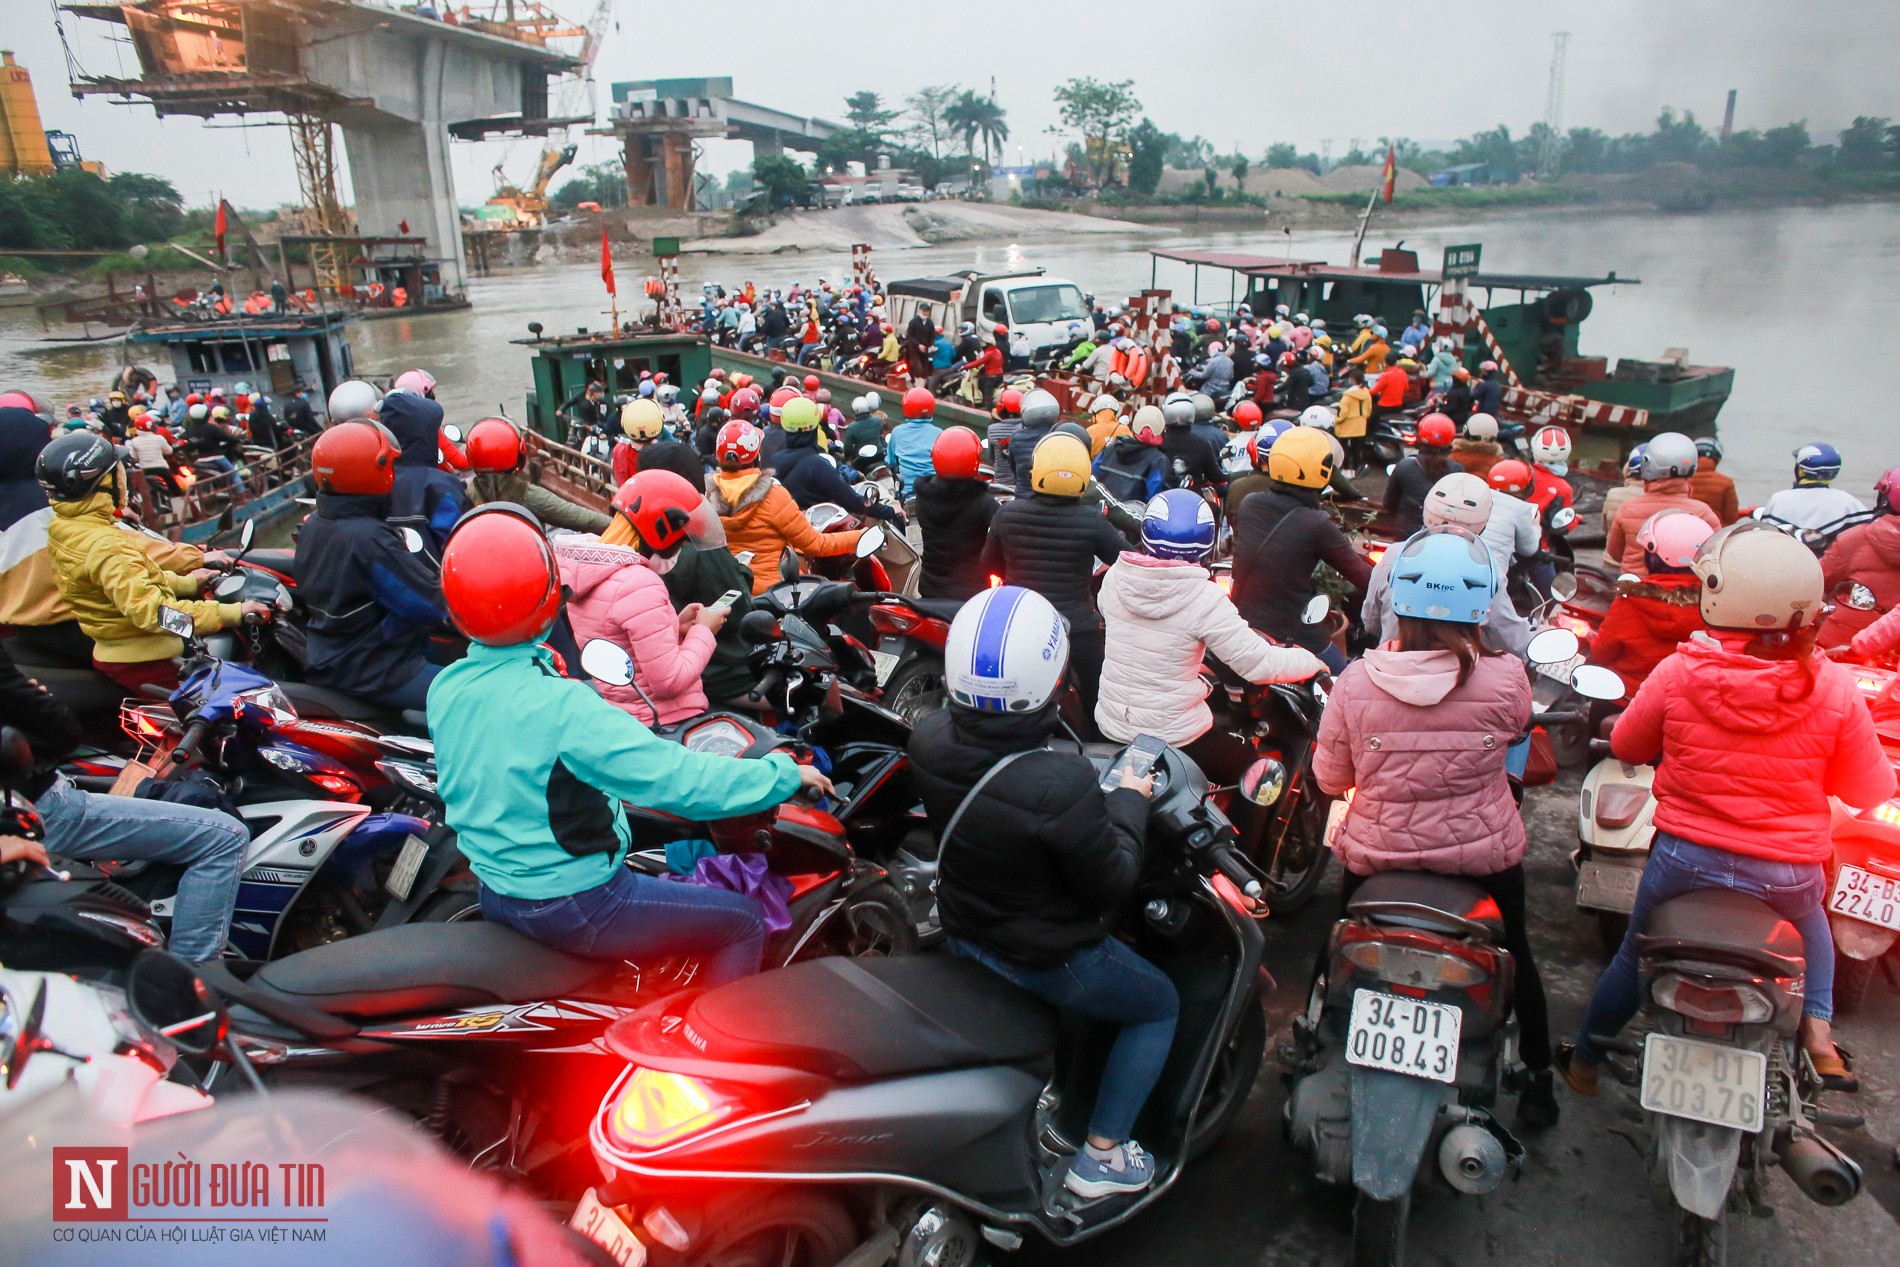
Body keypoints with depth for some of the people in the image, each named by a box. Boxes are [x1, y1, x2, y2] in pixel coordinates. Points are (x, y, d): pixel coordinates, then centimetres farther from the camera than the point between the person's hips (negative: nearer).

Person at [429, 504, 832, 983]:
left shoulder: (444, 689, -5)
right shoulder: (562, 706, -29)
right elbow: (676, 779, -30)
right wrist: (787, 774, -18)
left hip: (495, 896, 9)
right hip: (573, 907, -8)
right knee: (744, 922, 3)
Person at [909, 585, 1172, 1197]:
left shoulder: (928, 737, -19)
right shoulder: (1062, 786, -39)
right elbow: (1112, 881, -22)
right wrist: (1129, 800, -7)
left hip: (962, 933, 7)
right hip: (1047, 960, -6)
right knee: (1160, 1006, 22)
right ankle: (1100, 1157, 25)